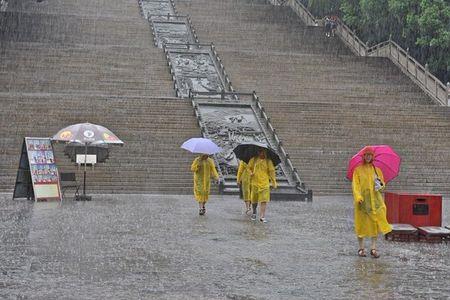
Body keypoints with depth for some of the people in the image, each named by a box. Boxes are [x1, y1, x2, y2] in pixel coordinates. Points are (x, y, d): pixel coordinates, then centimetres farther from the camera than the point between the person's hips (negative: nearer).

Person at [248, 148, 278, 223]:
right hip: (255, 183, 1)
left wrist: (274, 182, -5)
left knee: (264, 200, -10)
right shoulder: (253, 160, 5)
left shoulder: (268, 162, 3)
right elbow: (248, 167, 14)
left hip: (265, 184, -1)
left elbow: (271, 171, 1)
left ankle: (262, 216, -8)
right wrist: (250, 173, -7)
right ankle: (254, 212, 34)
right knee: (254, 200, 10)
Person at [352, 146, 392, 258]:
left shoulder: (377, 170, 11)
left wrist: (380, 185, -7)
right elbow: (355, 184, -5)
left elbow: (383, 184, 17)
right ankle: (361, 248, 9)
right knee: (362, 223, 0)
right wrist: (358, 197, -20)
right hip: (362, 200, -2)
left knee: (375, 223, -4)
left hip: (375, 200, 2)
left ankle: (373, 248, 0)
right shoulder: (358, 170, 3)